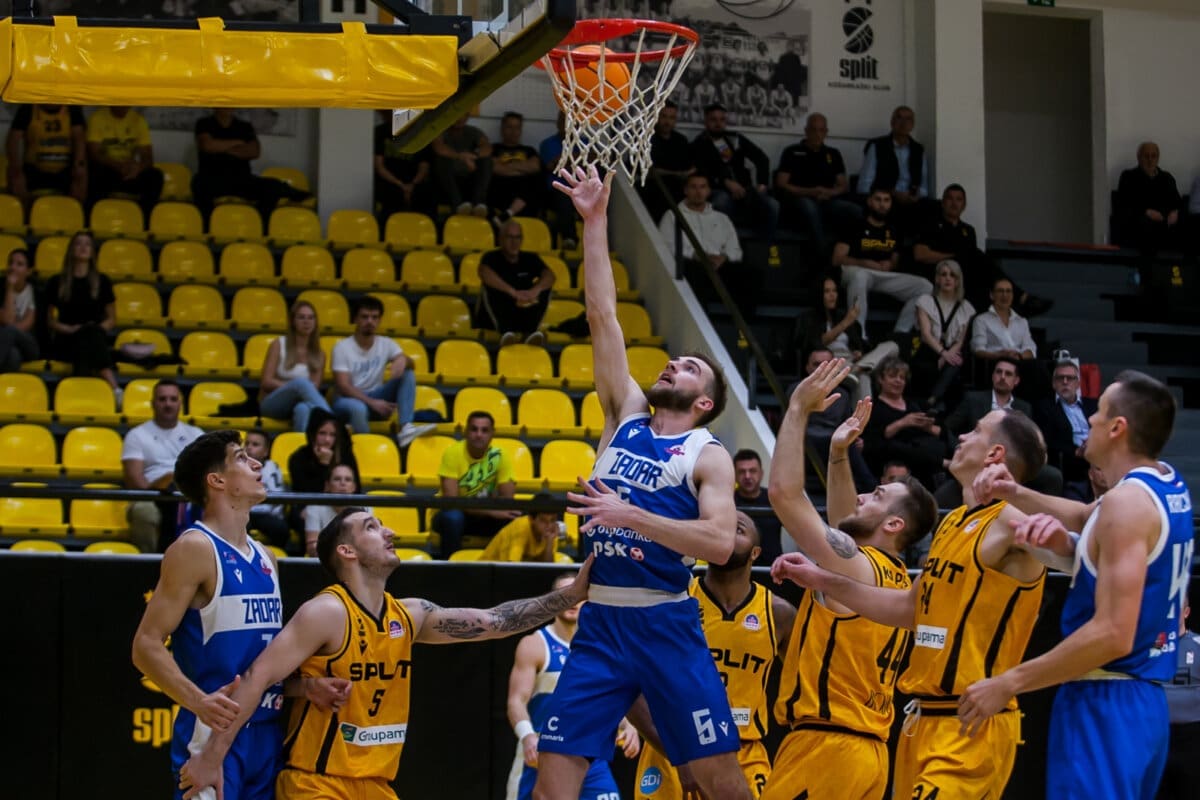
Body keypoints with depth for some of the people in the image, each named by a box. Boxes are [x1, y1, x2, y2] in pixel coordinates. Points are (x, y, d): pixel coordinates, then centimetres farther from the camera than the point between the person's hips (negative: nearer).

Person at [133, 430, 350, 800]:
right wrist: (199, 701, -29)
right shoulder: (195, 548, -9)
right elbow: (146, 645, -15)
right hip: (215, 734, -8)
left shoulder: (264, 559, 16)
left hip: (266, 735, 8)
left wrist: (308, 686, 6)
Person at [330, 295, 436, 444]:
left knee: (407, 374, -16)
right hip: (348, 400, -5)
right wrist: (372, 403, -27)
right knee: (358, 408, -42)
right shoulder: (342, 348, -9)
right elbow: (343, 386, -16)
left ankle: (406, 428, -31)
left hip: (375, 398, 5)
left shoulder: (386, 344, 5)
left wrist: (403, 360, -33)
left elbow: (411, 364, -7)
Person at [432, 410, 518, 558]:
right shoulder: (453, 453, -17)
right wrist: (491, 511, -33)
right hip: (454, 514, -3)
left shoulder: (499, 456, -7)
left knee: (515, 520, -24)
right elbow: (450, 500, -25)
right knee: (453, 517, -37)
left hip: (484, 518, 3)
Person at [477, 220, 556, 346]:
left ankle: (530, 332, -35)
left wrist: (535, 290, -34)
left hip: (522, 318, 3)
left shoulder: (530, 259, 8)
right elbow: (484, 274, -26)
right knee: (491, 286, -26)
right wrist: (513, 292, -39)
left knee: (544, 287, -14)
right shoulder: (492, 258, -2)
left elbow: (550, 276, -11)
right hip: (495, 319, -2)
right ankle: (505, 332, -46)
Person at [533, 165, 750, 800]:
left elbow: (720, 543, -15)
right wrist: (595, 220, 5)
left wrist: (632, 516, -21)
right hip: (599, 622, 4)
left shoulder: (708, 455, 0)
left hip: (665, 623, -4)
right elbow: (603, 316, 9)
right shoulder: (625, 416, 13)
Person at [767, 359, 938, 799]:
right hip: (866, 750, 9)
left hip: (825, 747, -9)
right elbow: (846, 525, 33)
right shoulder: (895, 579, 14)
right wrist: (838, 454, 24)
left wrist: (798, 409, -9)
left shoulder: (855, 566, -12)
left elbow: (784, 491, -16)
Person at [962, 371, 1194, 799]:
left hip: (1105, 704, -10)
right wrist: (1016, 495, 15)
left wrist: (1008, 682, -20)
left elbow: (1113, 635, -25)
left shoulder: (1127, 502, -18)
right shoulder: (1169, 487, 11)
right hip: (1145, 700, 10)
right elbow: (1086, 517, 31)